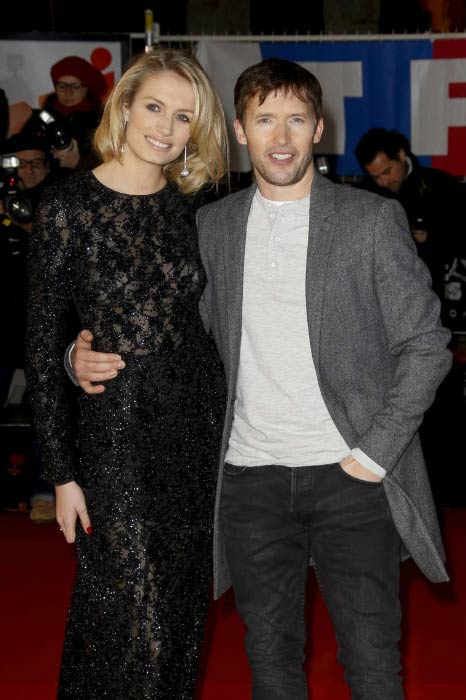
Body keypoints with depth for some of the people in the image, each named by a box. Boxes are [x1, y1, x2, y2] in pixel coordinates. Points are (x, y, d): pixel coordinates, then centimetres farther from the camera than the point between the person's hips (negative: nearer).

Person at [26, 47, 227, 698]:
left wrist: (220, 426, 7)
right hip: (113, 426, -5)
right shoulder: (69, 204, -9)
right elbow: (41, 344, -8)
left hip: (196, 424, 5)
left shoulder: (192, 205, 5)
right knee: (131, 616, 0)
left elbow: (204, 322, 11)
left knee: (183, 606, 14)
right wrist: (62, 473, -9)